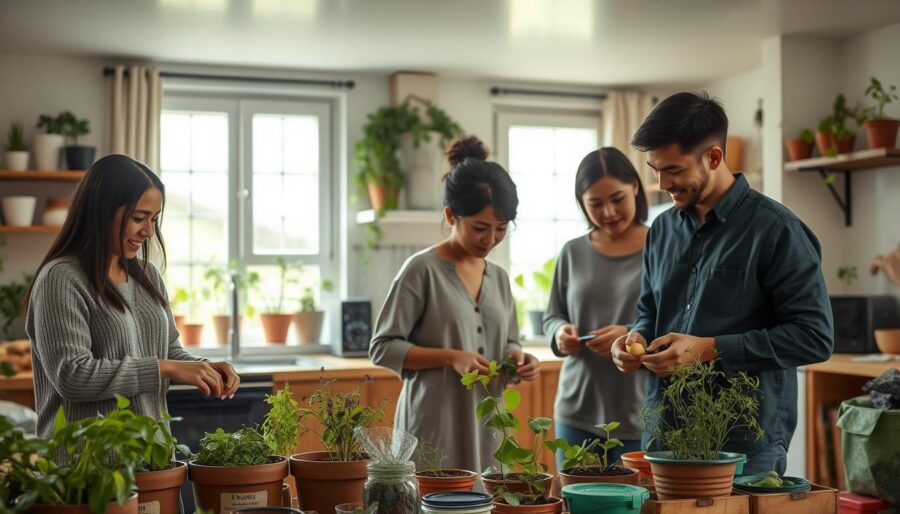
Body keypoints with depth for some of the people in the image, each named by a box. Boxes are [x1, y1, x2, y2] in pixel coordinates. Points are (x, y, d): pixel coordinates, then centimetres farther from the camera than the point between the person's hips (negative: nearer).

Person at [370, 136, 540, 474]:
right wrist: (451, 357, -18)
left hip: (485, 430, 6)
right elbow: (383, 348, -8)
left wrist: (517, 358, -2)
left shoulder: (499, 278, 11)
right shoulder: (422, 270, -8)